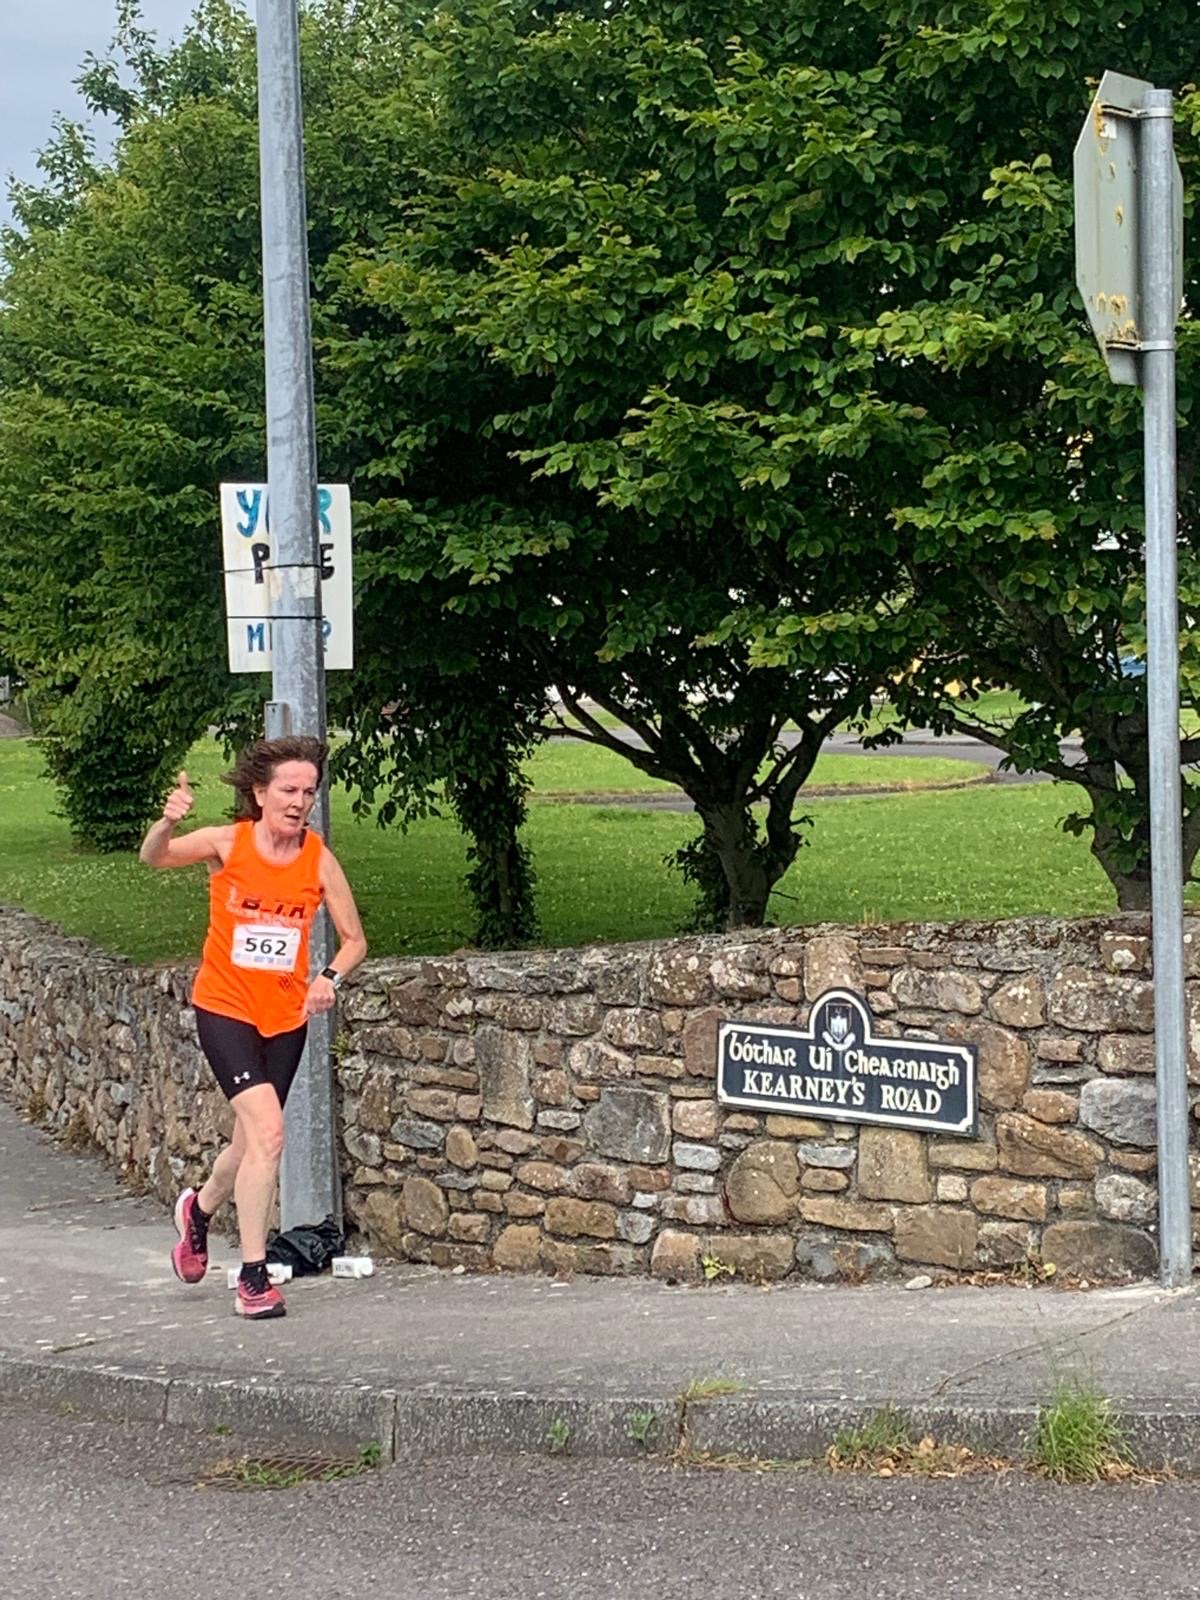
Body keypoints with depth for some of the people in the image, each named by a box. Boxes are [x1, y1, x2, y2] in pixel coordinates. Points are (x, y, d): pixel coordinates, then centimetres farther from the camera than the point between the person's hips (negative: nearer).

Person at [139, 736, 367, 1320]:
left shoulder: (319, 859, -5)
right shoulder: (227, 843, -10)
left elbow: (353, 938, 3)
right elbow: (153, 858, -17)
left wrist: (330, 979, -17)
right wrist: (168, 823, -38)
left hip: (286, 1016, 4)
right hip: (225, 1008, -4)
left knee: (250, 1144, 15)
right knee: (267, 1131, -20)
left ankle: (199, 1210, 49)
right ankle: (252, 1277, -9)